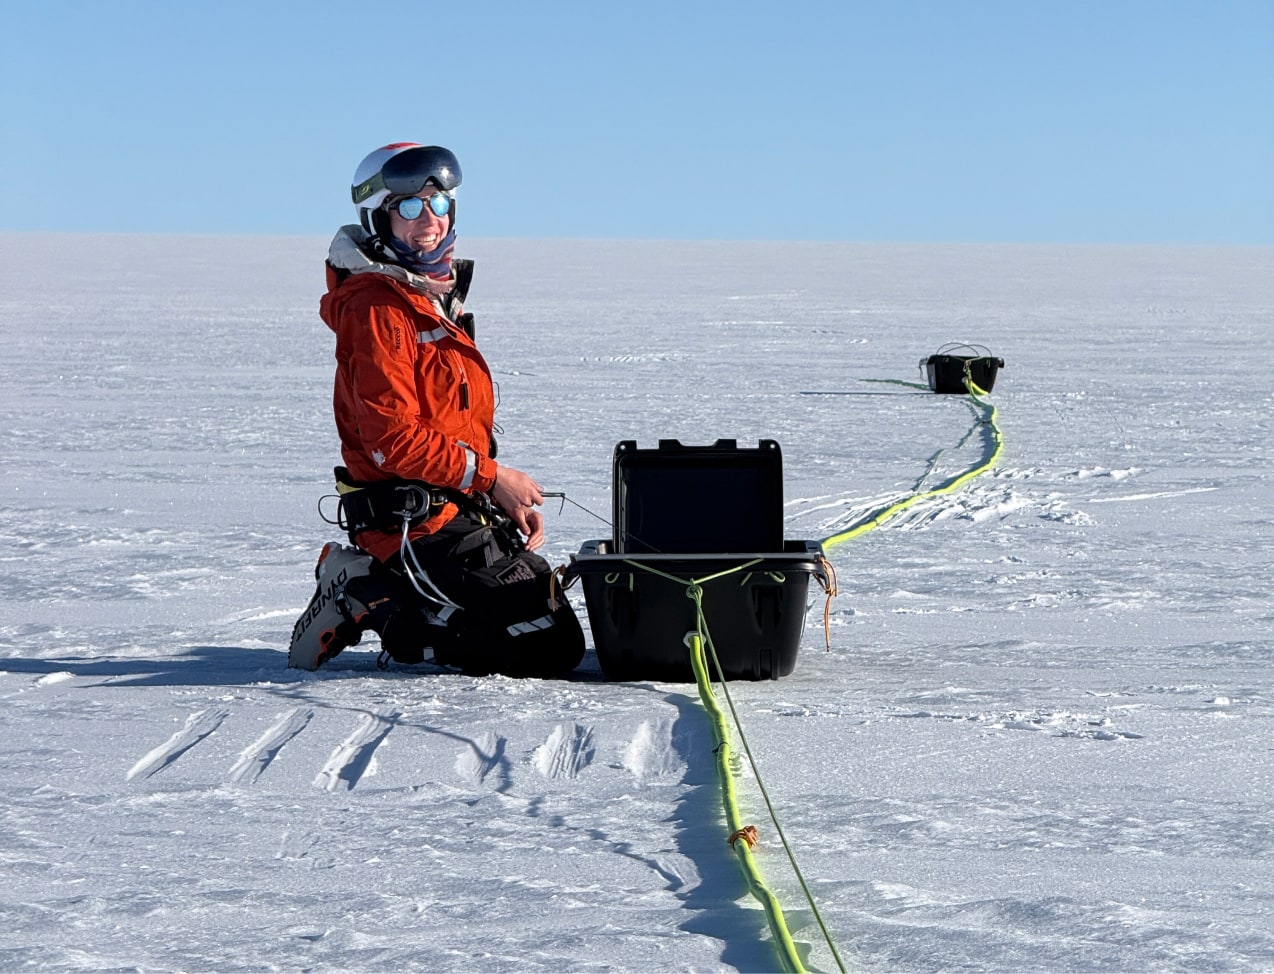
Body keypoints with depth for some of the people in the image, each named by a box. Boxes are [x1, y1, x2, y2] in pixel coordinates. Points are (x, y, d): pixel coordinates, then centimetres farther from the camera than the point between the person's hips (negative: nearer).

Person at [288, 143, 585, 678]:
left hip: (465, 511, 10)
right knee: (550, 649, -12)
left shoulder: (436, 298, 18)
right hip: (418, 526, -10)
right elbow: (393, 438, -21)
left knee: (555, 623, 16)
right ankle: (369, 600, -6)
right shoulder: (377, 309, -14)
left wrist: (512, 499, 9)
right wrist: (491, 477, -16)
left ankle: (365, 587, 12)